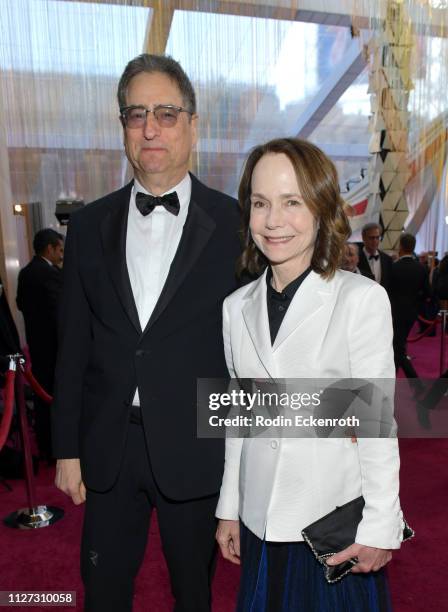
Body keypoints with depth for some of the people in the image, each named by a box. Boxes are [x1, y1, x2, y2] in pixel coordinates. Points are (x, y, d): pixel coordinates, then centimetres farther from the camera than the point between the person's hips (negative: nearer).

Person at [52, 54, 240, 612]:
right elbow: (73, 345, 4)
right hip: (108, 446, 3)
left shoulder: (235, 224, -6)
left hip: (195, 447, -2)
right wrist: (67, 448, 5)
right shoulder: (89, 226, 2)